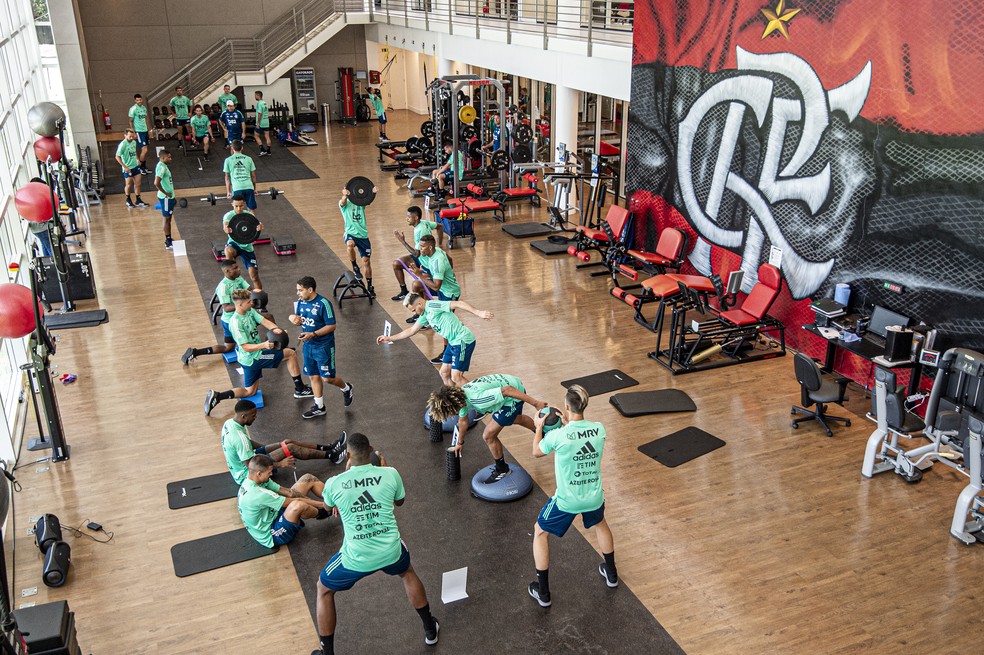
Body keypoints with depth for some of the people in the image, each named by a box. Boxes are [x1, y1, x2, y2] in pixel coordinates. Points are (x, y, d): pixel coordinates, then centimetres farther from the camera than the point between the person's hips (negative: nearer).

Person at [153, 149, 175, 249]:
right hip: (166, 197, -9)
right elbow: (156, 183, -31)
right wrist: (166, 193, -21)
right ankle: (168, 243, 5)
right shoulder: (161, 167, -21)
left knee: (168, 218, 15)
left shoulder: (163, 166, 10)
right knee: (167, 219, -2)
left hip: (169, 196, 9)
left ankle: (169, 240, 24)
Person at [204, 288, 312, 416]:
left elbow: (264, 321, -8)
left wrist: (275, 328, -30)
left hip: (250, 358, 9)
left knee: (250, 391, 20)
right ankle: (300, 389, 7)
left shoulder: (250, 311, 0)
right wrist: (263, 345, -42)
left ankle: (216, 396, 8)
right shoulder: (236, 322, -25)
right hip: (253, 357, -9)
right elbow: (246, 347, -27)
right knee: (291, 354, -2)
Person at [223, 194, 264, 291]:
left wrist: (260, 228, -48)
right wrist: (226, 229, -57)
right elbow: (225, 225, -31)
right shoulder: (229, 215, -11)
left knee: (254, 275, -6)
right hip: (234, 243, -2)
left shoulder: (249, 215, -6)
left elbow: (256, 224, -22)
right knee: (229, 251, -39)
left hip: (247, 246, 2)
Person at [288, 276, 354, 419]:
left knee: (327, 378, -1)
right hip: (308, 346, 7)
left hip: (324, 347, -7)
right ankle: (319, 407, 25)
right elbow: (299, 319, 13)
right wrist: (293, 318, -12)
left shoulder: (323, 304, -20)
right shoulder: (301, 301, 1)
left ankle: (346, 388, 30)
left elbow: (332, 326, -18)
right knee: (313, 376, 12)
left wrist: (313, 334, -26)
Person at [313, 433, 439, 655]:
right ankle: (430, 629, 47)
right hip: (390, 551, 2)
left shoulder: (334, 483, -12)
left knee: (323, 590, 27)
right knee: (407, 573, 37)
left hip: (356, 558, -2)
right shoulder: (390, 474, -10)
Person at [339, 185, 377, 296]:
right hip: (350, 233, -3)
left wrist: (372, 193, -35)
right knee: (350, 244, -38)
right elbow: (343, 202, -21)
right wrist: (345, 195, -46)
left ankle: (369, 286, 17)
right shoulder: (344, 203, 5)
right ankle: (355, 266, -13)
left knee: (366, 261, 4)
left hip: (363, 234, 3)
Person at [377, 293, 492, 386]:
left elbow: (457, 304, -25)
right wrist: (389, 338, 27)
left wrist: (478, 312, -35)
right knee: (444, 373, 12)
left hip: (463, 341, -10)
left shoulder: (432, 305, -15)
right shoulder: (425, 314, 14)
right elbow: (411, 330, 26)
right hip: (453, 343, 10)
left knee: (456, 377, -11)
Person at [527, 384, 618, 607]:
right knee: (600, 523, 37)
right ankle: (611, 573, 51)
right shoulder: (599, 429, -12)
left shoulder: (557, 435, -23)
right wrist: (568, 424, 17)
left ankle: (543, 593, 24)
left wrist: (539, 427, 12)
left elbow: (537, 452, -1)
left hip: (566, 501, -4)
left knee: (540, 533, 21)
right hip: (594, 497, 4)